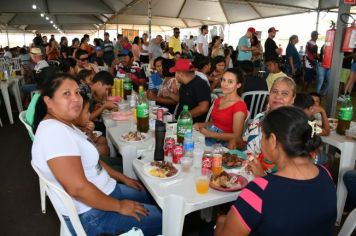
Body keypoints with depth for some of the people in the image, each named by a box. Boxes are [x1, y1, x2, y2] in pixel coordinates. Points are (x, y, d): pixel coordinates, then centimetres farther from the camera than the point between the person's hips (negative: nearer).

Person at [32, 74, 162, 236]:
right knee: (160, 217, 1)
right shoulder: (55, 132, -27)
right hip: (90, 215, -10)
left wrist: (123, 178, 11)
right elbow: (77, 188, -31)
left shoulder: (64, 125, 5)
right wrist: (119, 206, -20)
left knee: (149, 196, 23)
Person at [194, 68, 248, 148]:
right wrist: (200, 125, -1)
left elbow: (236, 137, -13)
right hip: (208, 138, 7)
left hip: (223, 144, -7)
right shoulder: (218, 100, 12)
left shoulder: (239, 106, -11)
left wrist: (210, 134, -16)